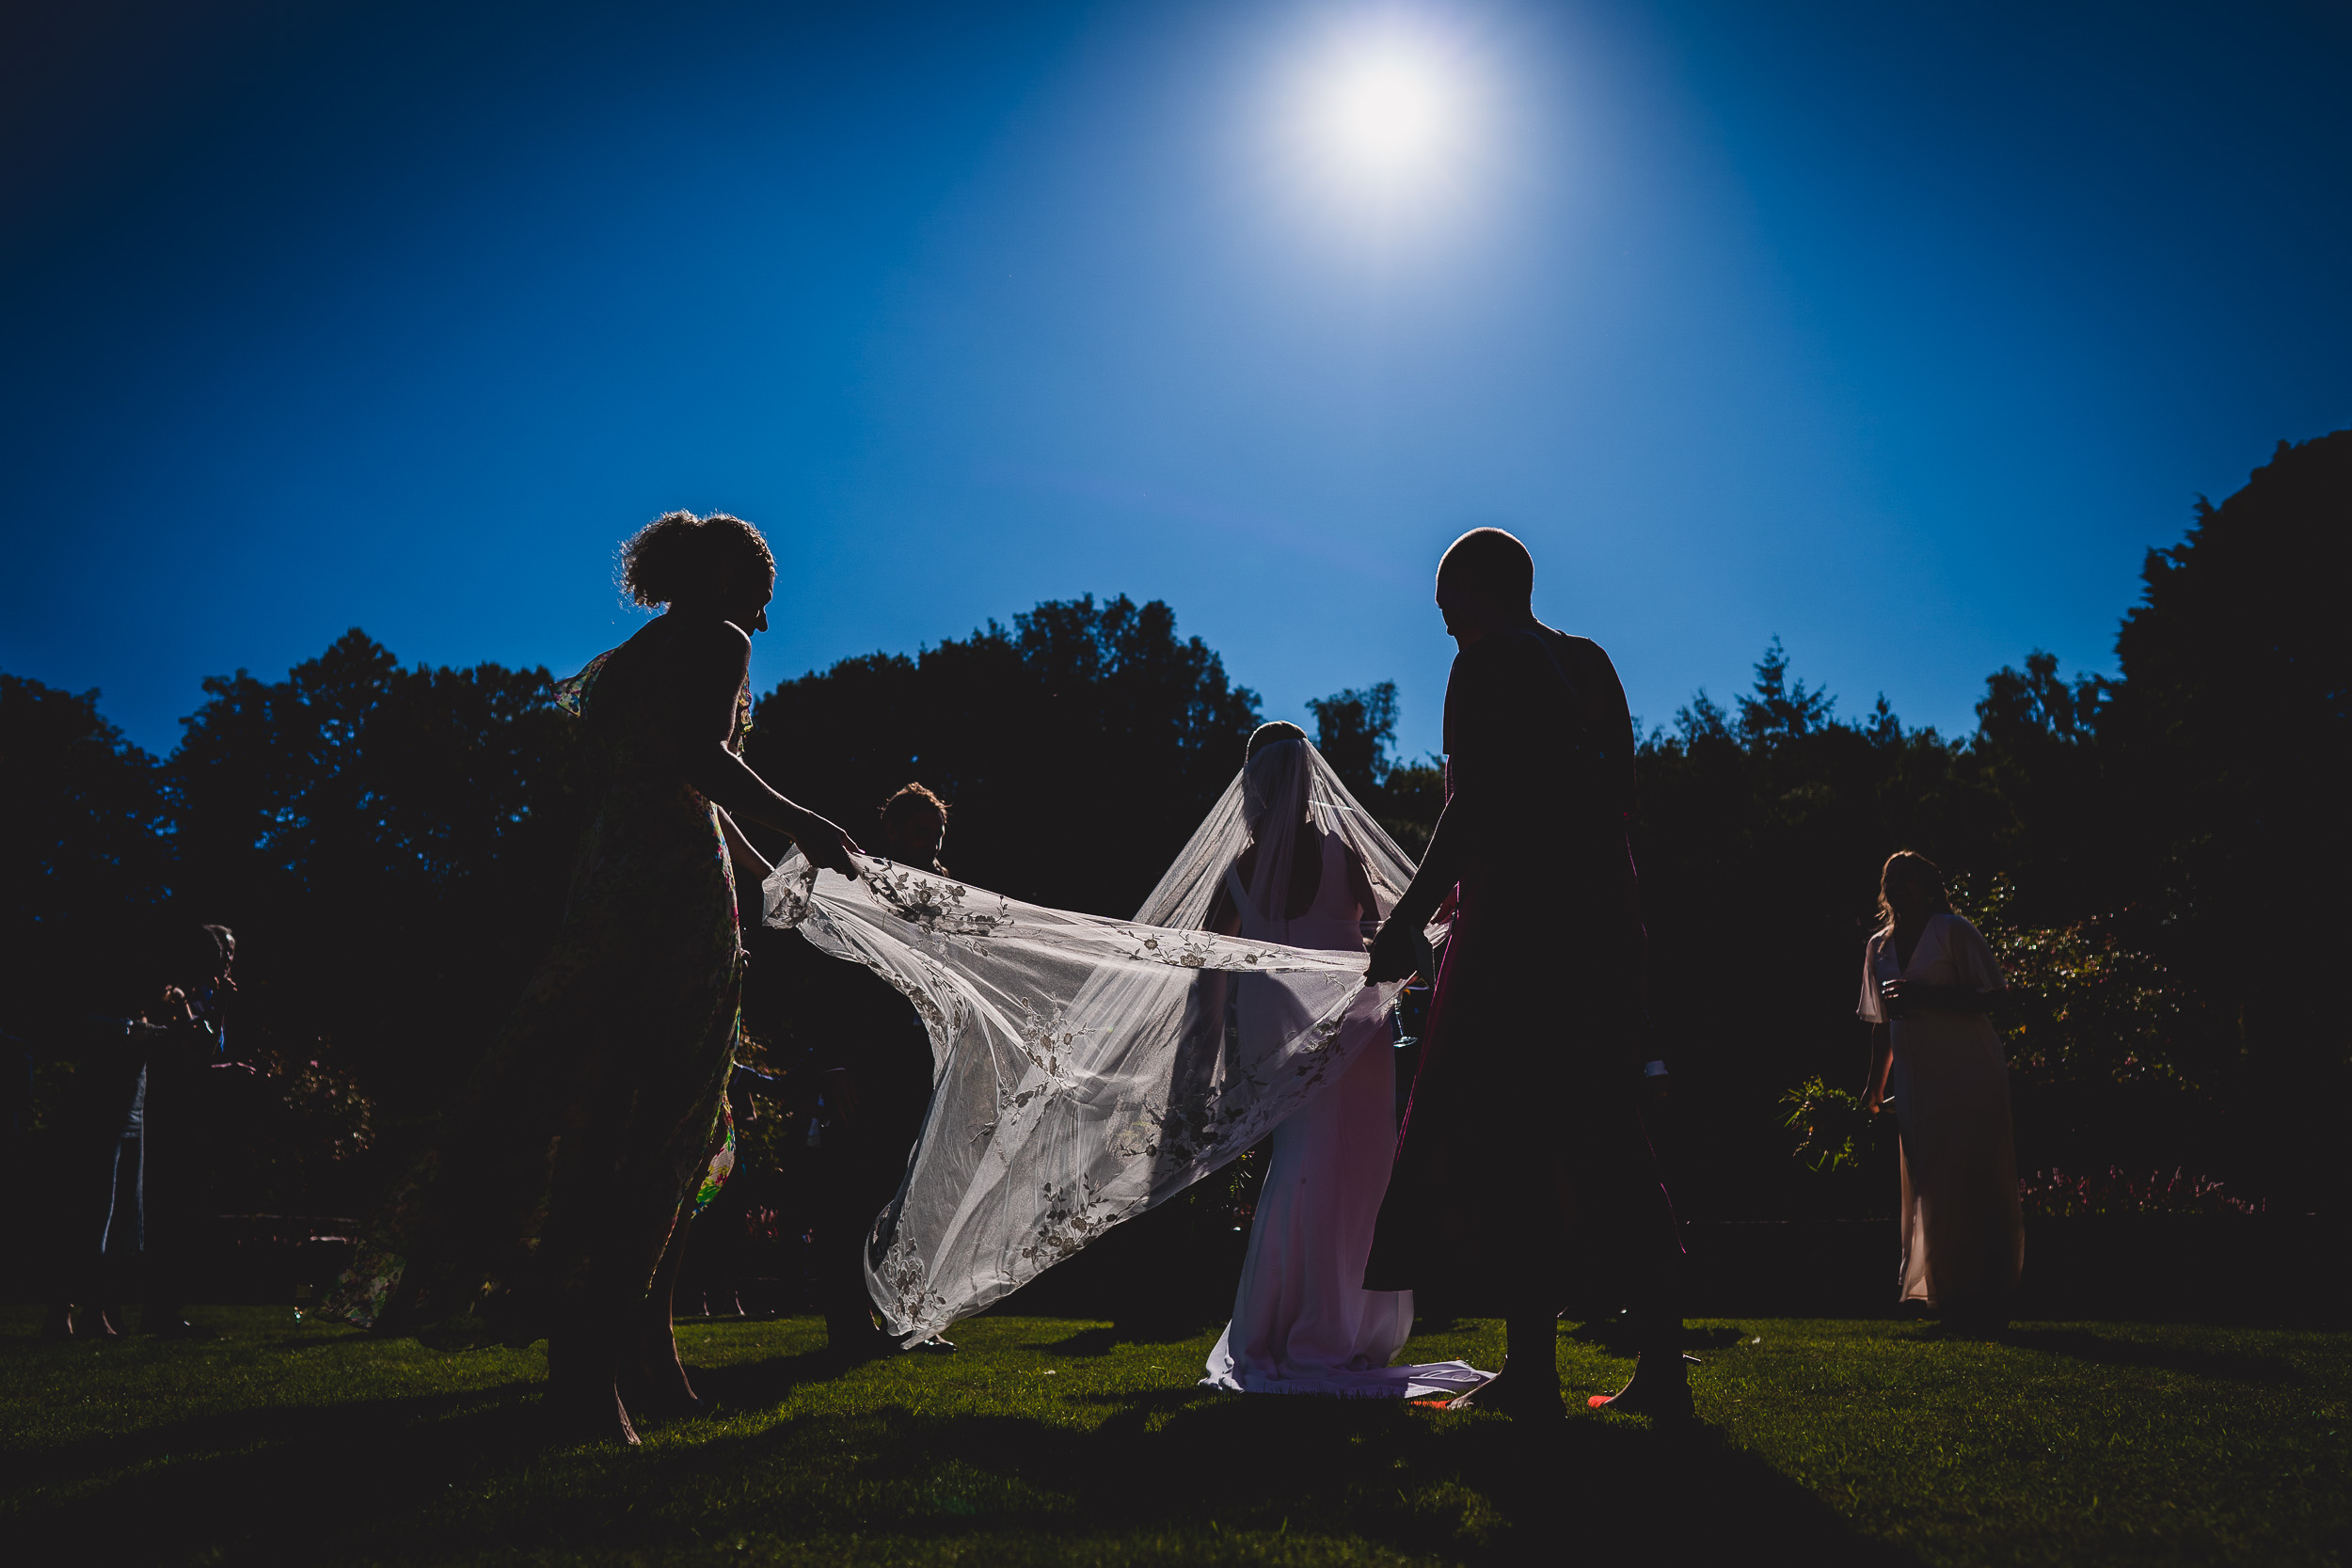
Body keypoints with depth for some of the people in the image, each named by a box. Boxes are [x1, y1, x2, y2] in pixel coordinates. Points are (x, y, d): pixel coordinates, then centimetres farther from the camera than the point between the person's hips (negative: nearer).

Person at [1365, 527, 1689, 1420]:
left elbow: (1473, 808, -16)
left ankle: (1532, 1371, -1)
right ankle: (1662, 1368, 8)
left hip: (1517, 921, -7)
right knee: (1607, 1142, 9)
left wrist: (1408, 917, -13)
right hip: (1605, 911, 8)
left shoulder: (1486, 663, -6)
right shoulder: (1593, 663, 17)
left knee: (1504, 1136, -2)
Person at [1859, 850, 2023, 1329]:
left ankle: (1984, 1301, -2)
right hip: (1917, 1083, 6)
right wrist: (1875, 1086, 18)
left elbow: (1995, 995, -11)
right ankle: (1949, 1298, 14)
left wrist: (1926, 996, -19)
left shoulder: (1954, 932, -4)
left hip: (1969, 1078, -6)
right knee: (1929, 1190, 6)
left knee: (1971, 1185, -8)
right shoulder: (1878, 947, 15)